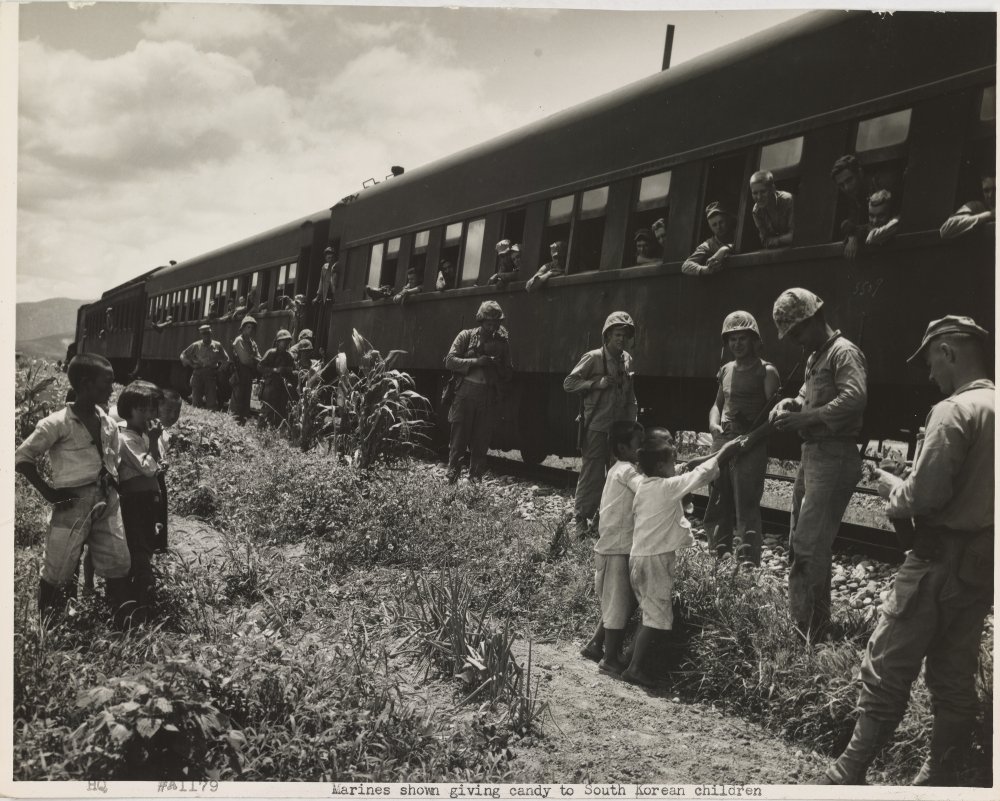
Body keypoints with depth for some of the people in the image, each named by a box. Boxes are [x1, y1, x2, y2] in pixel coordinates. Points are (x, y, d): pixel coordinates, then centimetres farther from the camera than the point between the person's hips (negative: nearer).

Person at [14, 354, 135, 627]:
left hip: (107, 503, 6)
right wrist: (48, 492, -10)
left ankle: (126, 621, 14)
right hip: (73, 504, -5)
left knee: (118, 563, 6)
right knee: (57, 571, 3)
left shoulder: (108, 424, 8)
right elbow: (21, 457, -7)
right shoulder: (58, 424, -11)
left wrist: (113, 485, 7)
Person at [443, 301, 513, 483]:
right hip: (465, 394, -2)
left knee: (481, 443, 4)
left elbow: (508, 374, 15)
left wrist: (498, 365, -7)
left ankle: (475, 480, 12)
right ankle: (451, 478, 8)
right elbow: (450, 361, -4)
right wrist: (476, 362, -13)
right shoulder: (466, 336, 5)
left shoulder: (502, 342, 11)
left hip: (489, 397, 2)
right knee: (459, 439, 0)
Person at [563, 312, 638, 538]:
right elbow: (569, 383, -8)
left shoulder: (627, 360, 9)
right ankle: (581, 519, 8)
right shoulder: (593, 358, -9)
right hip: (596, 426, -6)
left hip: (619, 428, 6)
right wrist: (597, 383, -17)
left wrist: (632, 422, 12)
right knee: (591, 475, -4)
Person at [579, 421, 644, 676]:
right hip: (617, 549, -9)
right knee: (619, 606, 2)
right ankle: (610, 660, 13)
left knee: (623, 603, 19)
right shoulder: (626, 470, -15)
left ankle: (595, 645, 30)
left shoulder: (619, 470, 14)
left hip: (616, 547, 9)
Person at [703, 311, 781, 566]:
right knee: (717, 508, 13)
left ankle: (748, 563, -5)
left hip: (750, 446, -7)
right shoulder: (726, 370, 15)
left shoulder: (766, 371, -4)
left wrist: (751, 434, -25)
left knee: (746, 509, -9)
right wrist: (713, 423, 3)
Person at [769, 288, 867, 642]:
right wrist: (791, 404, 3)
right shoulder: (815, 357, 18)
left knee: (810, 546, -9)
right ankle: (798, 621, 27)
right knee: (800, 543, 15)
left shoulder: (843, 352, -11)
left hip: (834, 458, -10)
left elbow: (854, 398, -26)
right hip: (811, 454, 10)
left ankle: (812, 632, 0)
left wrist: (803, 418, -27)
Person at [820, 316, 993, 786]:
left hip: (941, 562, -8)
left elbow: (922, 495, -23)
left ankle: (848, 775, 8)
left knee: (887, 670, 0)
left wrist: (890, 486, -3)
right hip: (983, 564, 8)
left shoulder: (955, 410, -17)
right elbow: (974, 486, 13)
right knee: (955, 676, 15)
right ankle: (940, 778, 25)